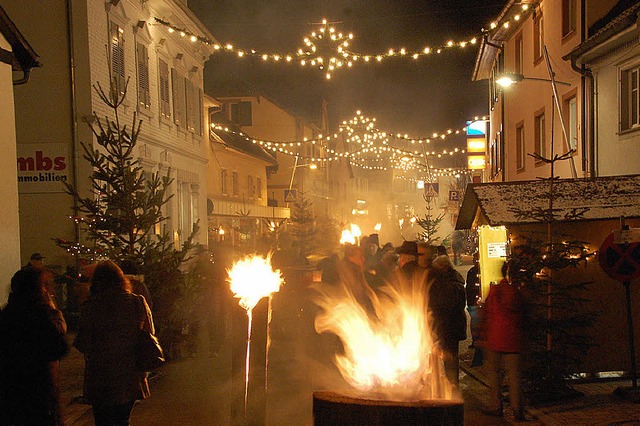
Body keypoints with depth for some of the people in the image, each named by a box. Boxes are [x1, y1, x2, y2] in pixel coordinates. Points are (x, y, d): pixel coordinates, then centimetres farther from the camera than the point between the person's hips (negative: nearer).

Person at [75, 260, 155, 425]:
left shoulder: (90, 307, -13)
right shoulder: (139, 302, -4)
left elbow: (83, 345, -9)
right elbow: (150, 334, 7)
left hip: (102, 382, -3)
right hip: (131, 380, 3)